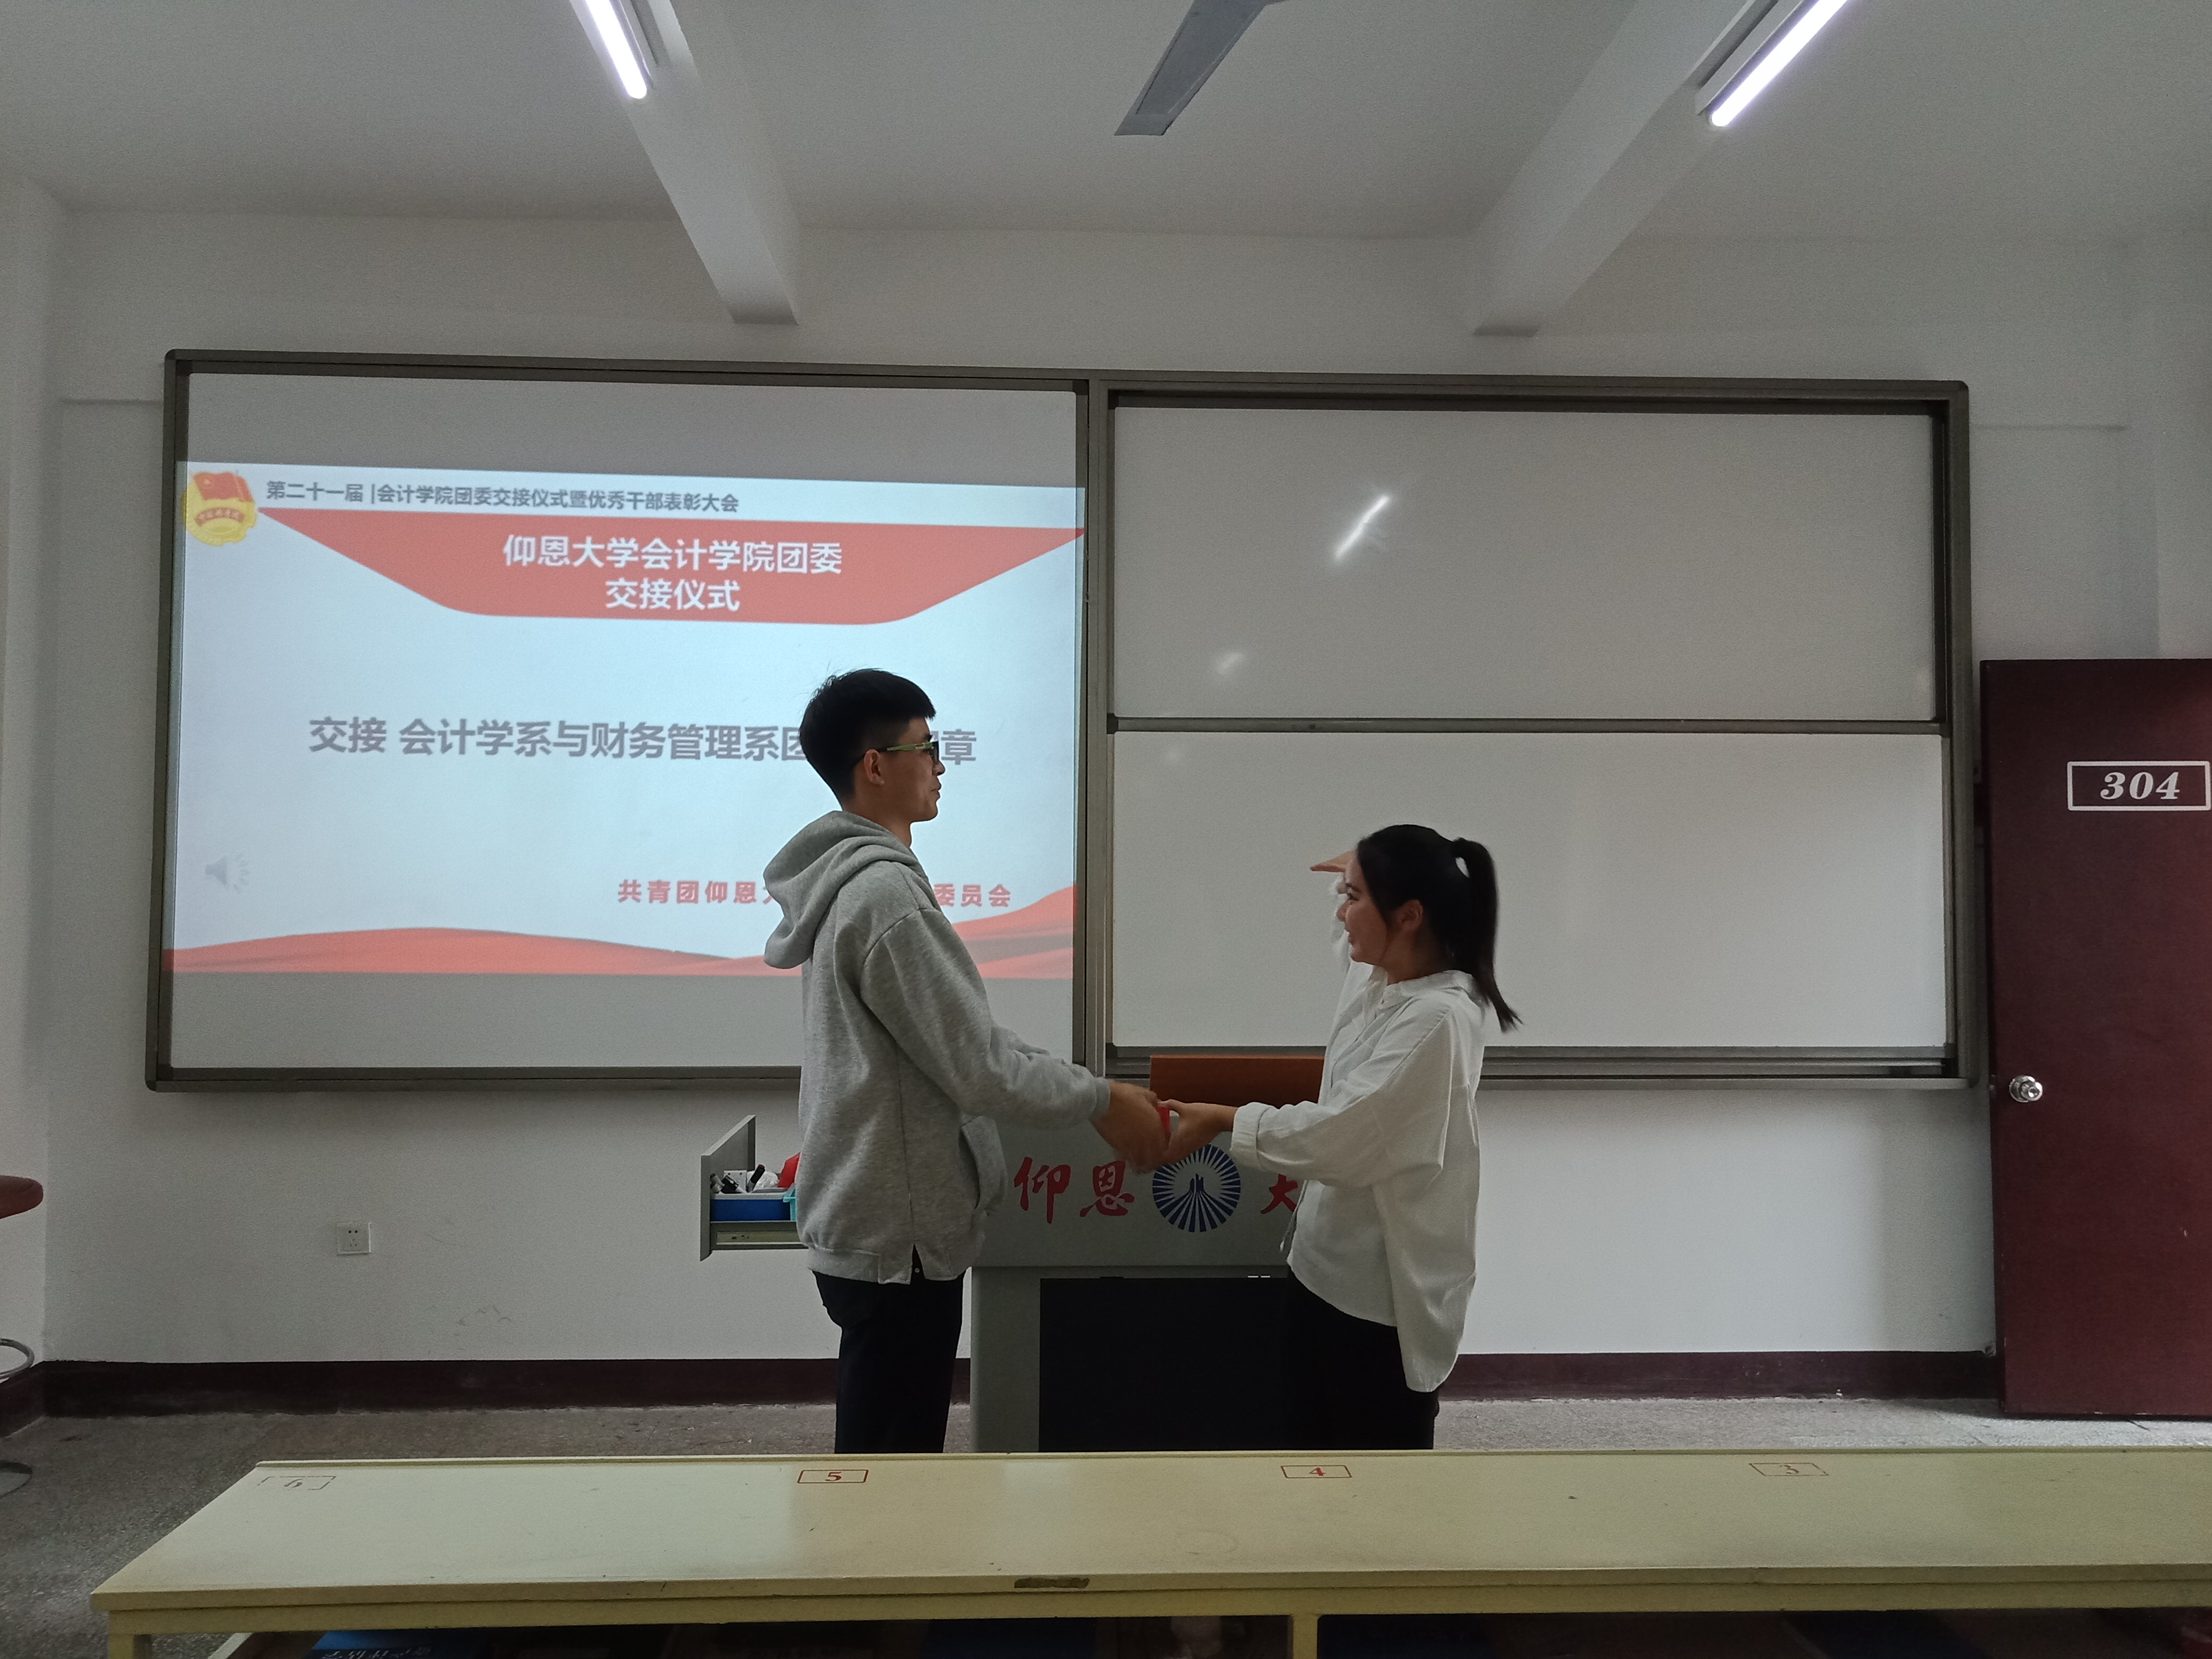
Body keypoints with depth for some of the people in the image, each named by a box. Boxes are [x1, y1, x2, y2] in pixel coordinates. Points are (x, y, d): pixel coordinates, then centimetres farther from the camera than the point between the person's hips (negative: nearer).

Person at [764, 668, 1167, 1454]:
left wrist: (1091, 1089, 14)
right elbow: (974, 1063, -22)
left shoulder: (852, 877, 10)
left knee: (885, 1448, 22)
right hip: (897, 1235, -10)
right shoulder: (884, 892, -23)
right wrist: (1102, 1101, -9)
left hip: (869, 1219, 10)